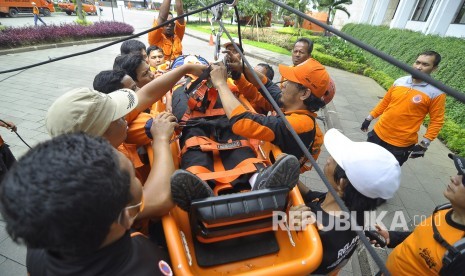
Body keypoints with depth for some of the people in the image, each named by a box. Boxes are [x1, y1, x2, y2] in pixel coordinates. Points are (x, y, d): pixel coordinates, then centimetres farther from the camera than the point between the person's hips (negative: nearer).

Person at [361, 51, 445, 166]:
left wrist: (424, 144, -13)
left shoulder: (436, 93, -12)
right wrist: (369, 118, 13)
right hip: (378, 133, 5)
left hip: (402, 144, -4)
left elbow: (437, 121, -9)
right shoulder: (399, 81, 1)